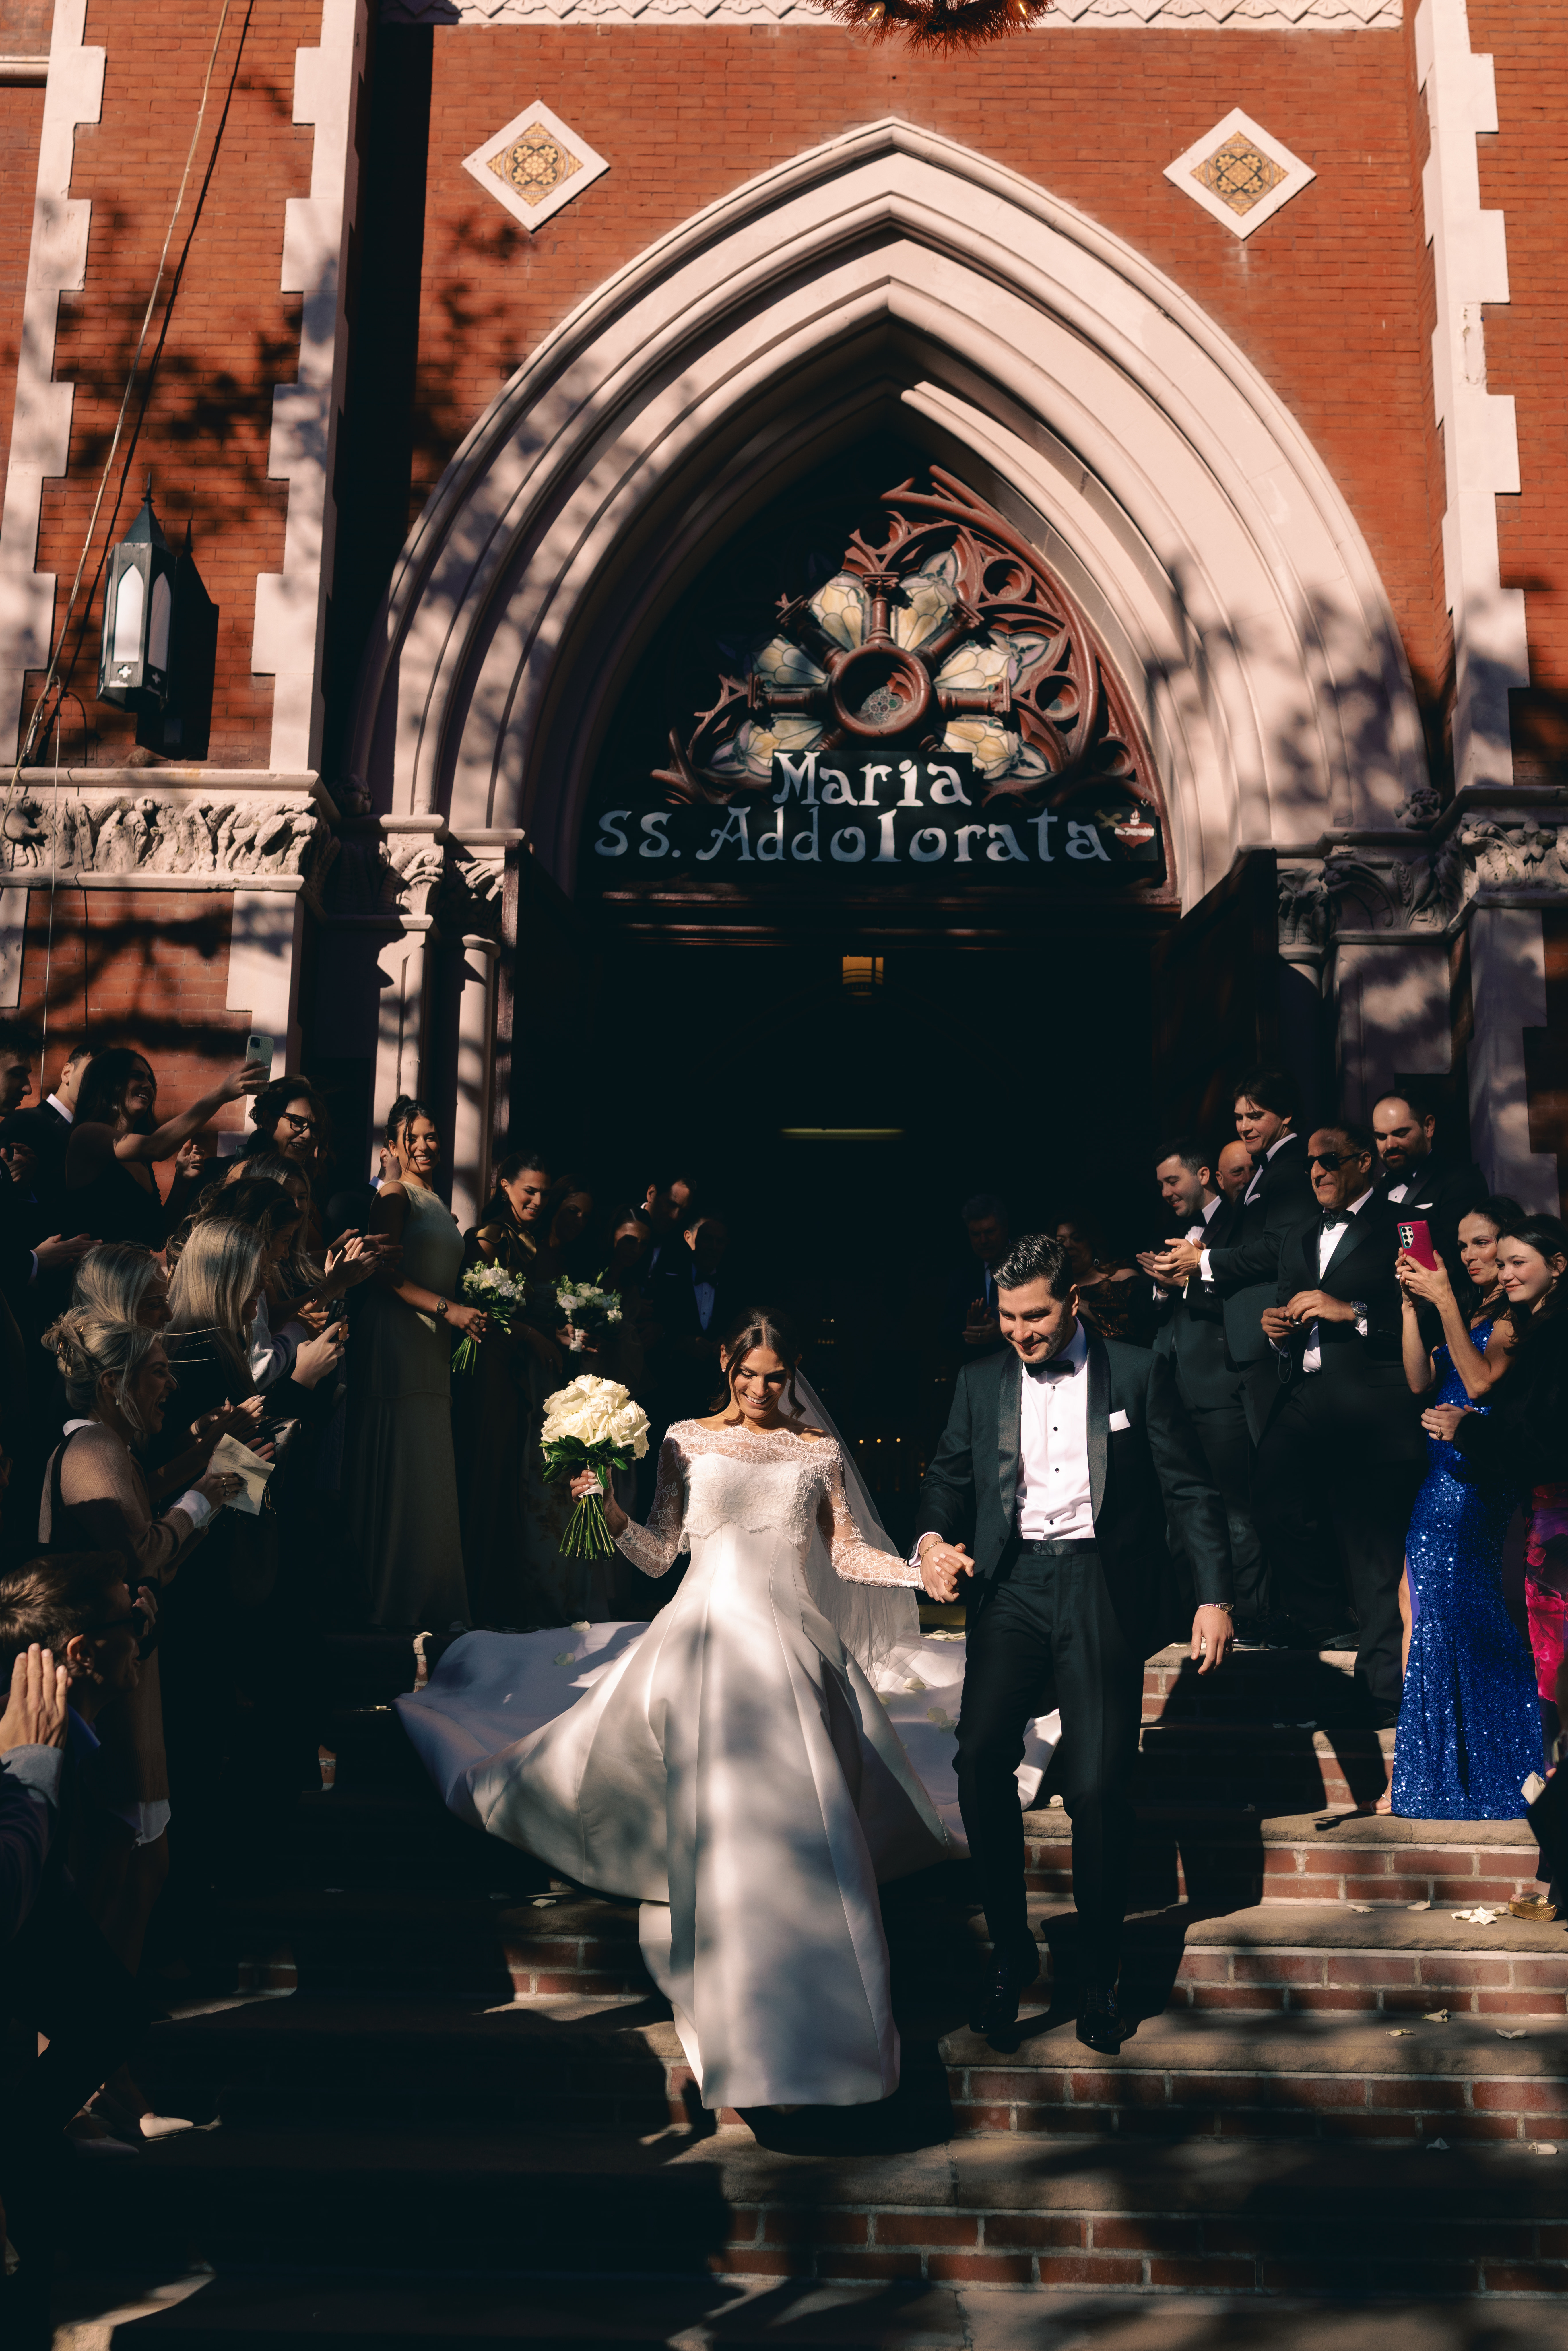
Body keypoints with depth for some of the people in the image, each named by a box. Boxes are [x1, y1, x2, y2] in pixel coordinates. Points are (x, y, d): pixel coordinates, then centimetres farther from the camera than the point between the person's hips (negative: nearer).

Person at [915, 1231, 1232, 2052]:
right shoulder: (981, 1382, 13)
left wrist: (1214, 1597, -2)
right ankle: (1011, 1950, 2)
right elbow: (948, 1477, 15)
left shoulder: (1138, 1373, 4)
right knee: (981, 1755, -17)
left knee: (1099, 1787, -5)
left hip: (1101, 1589, -2)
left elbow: (1189, 1490, 4)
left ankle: (1099, 1976, 15)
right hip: (1012, 1586, 2)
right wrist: (933, 1540, -7)